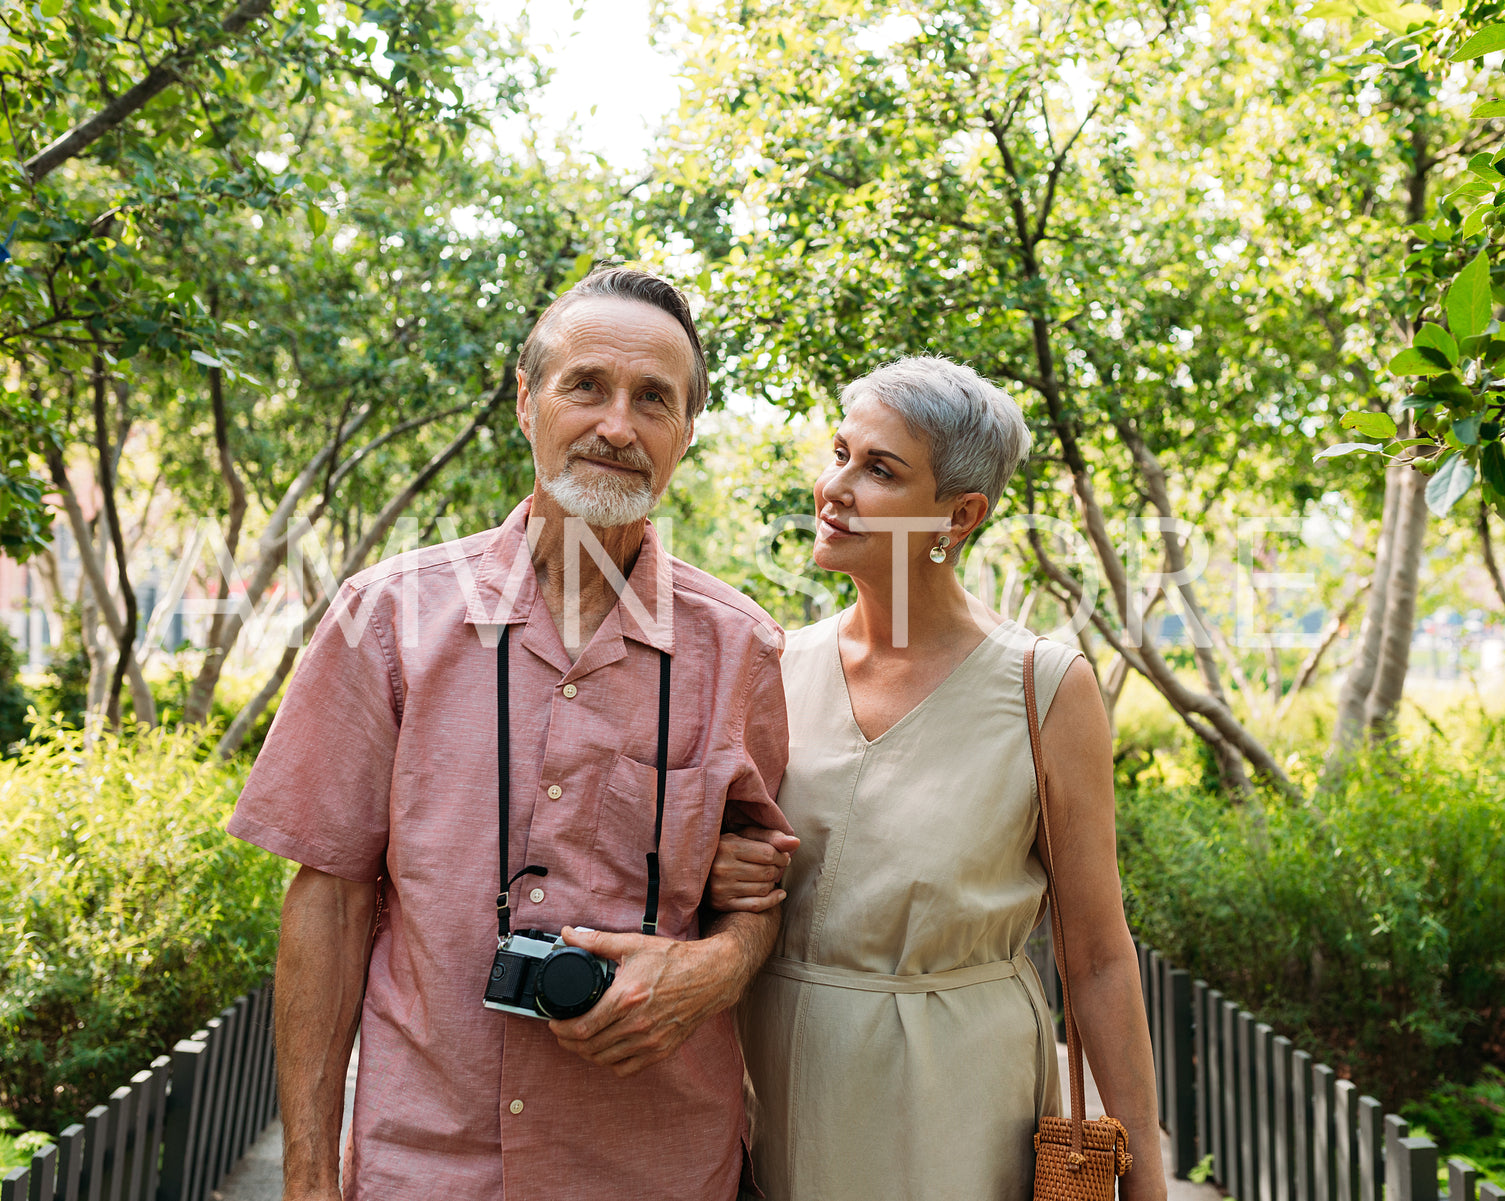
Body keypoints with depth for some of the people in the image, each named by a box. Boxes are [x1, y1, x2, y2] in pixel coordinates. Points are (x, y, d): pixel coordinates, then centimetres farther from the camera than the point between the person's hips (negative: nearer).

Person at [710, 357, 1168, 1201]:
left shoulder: (1047, 688, -14)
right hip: (784, 1088, 4)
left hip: (958, 1098, -3)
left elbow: (1099, 956, -9)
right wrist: (720, 876, -12)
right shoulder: (783, 666, -3)